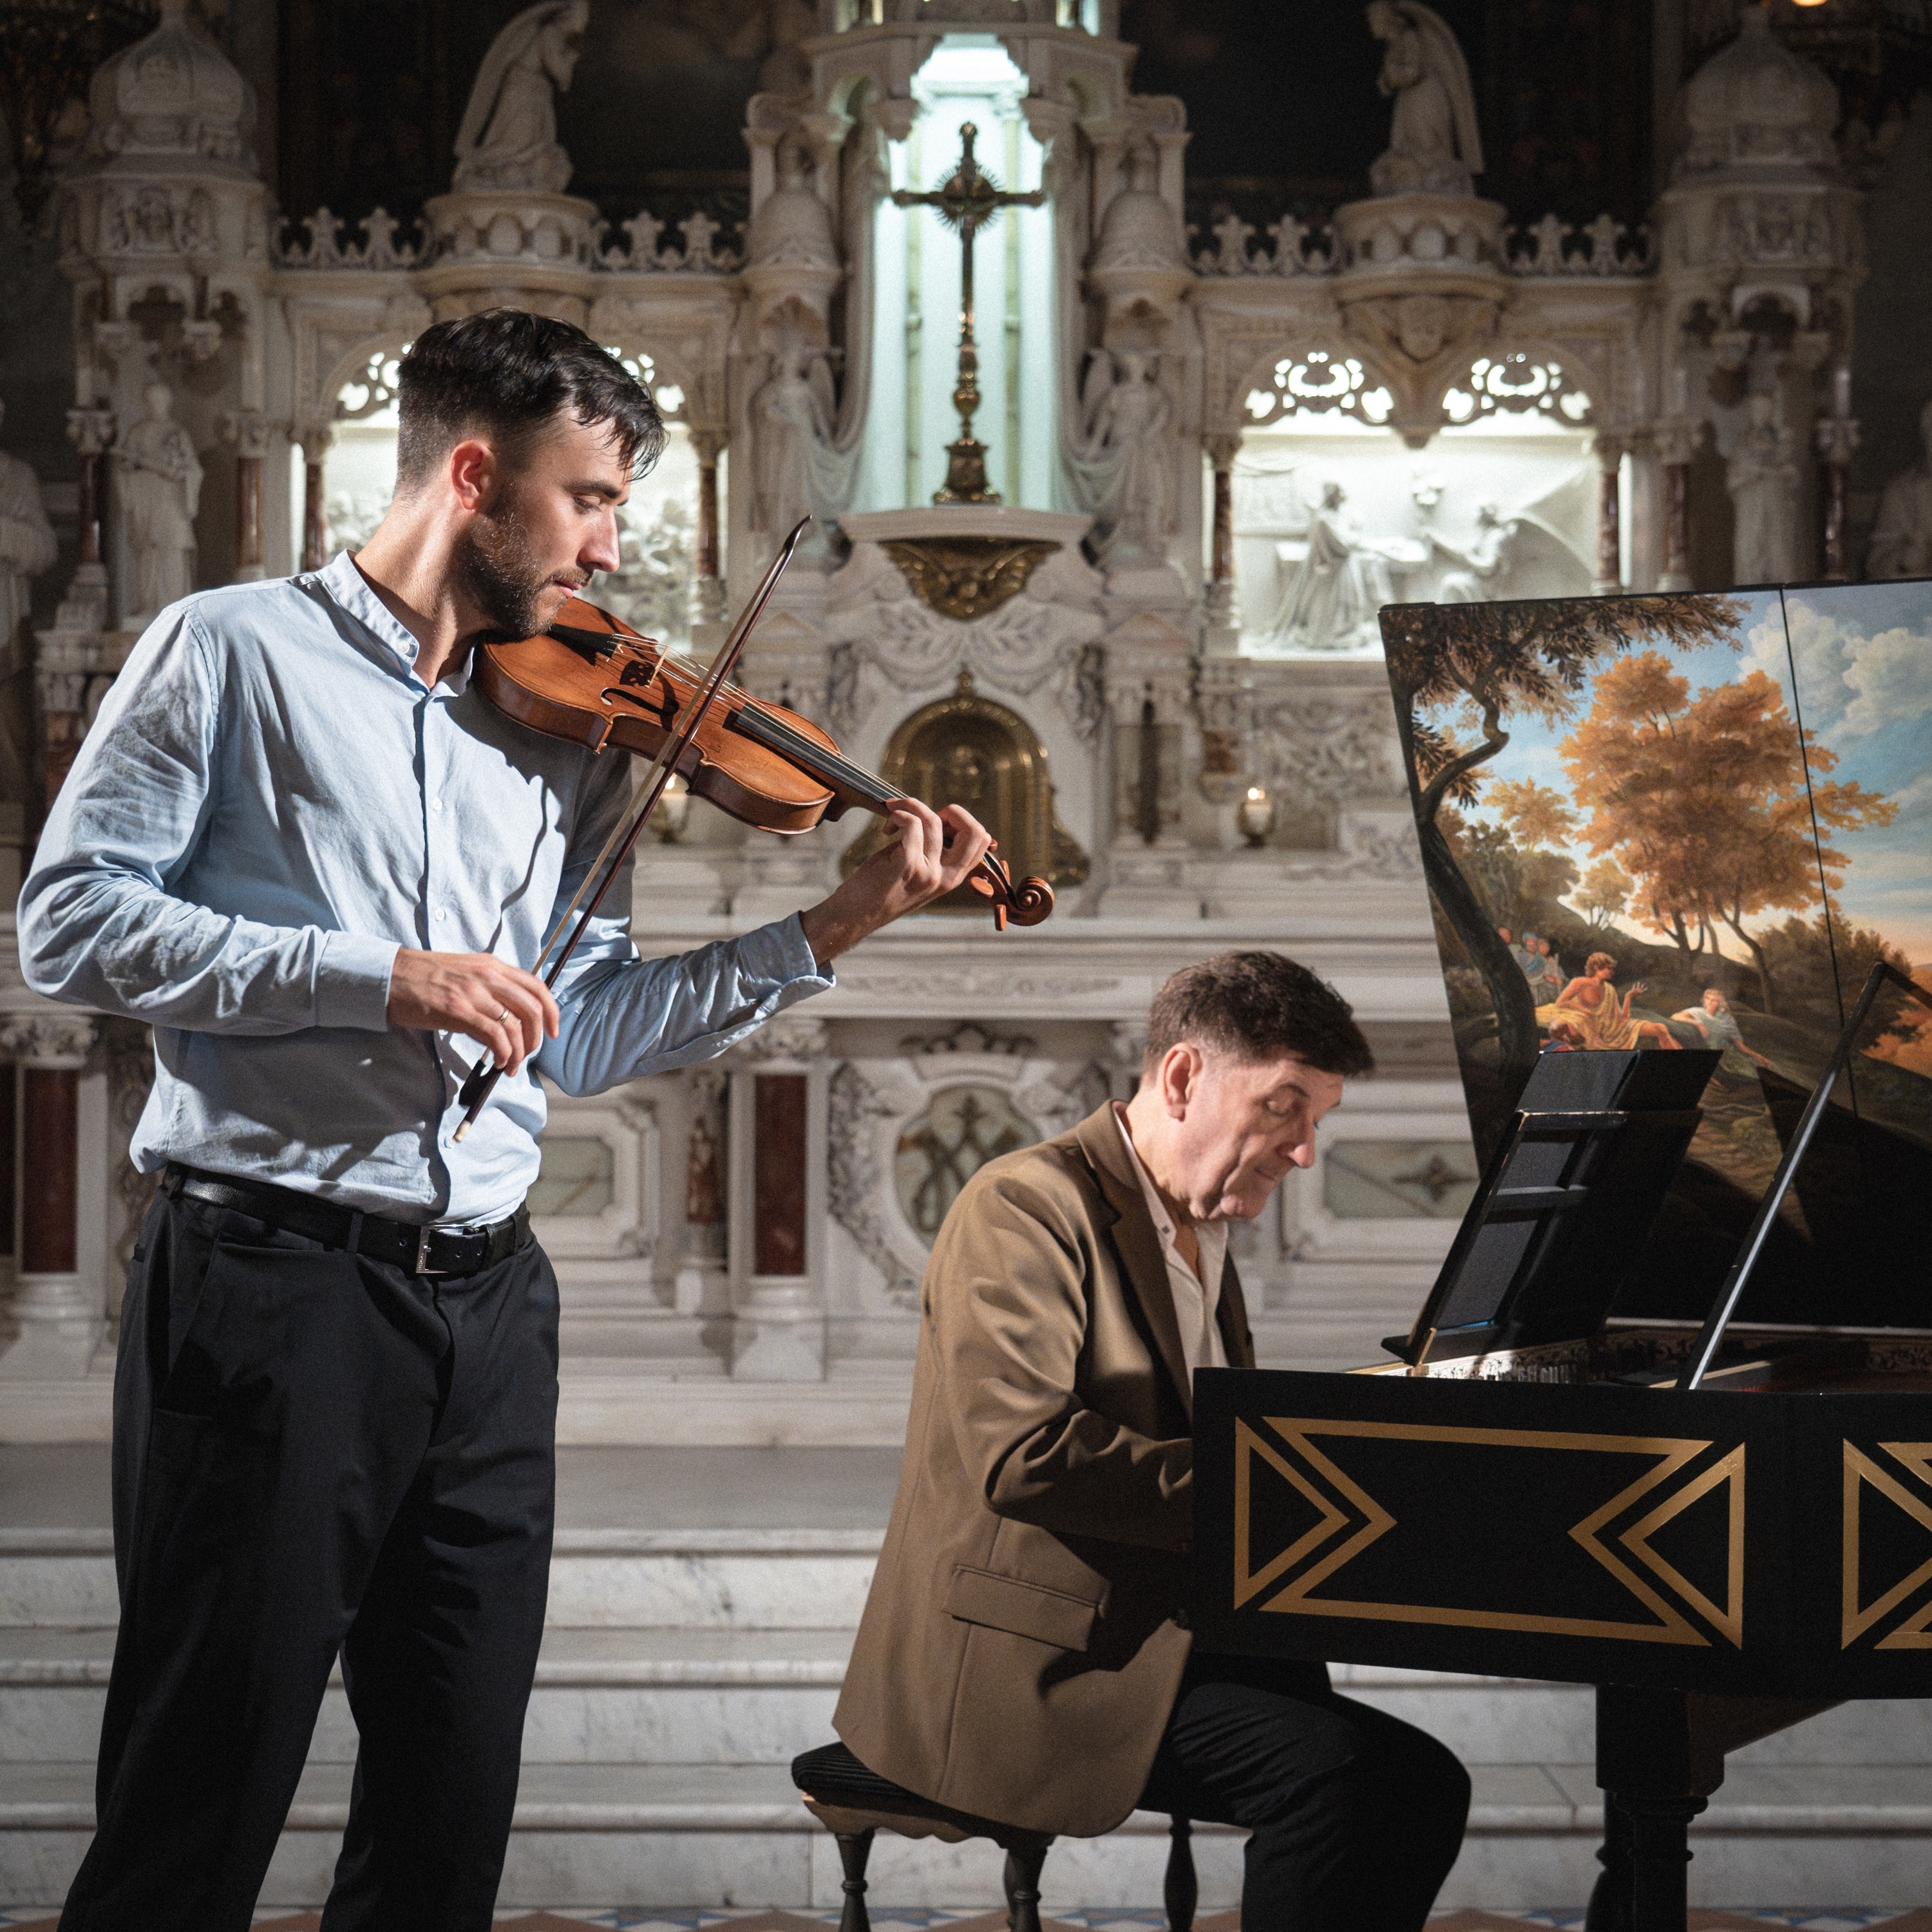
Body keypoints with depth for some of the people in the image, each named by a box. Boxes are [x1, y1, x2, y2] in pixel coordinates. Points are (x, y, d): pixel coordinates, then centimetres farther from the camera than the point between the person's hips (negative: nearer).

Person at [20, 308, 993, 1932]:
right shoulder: (236, 654, 0)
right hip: (271, 1270, -6)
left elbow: (578, 1035, 13)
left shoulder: (568, 736, 15)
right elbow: (74, 922, -9)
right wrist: (374, 976, -17)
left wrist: (835, 930, 7)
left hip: (486, 1299, 6)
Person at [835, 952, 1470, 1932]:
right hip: (1028, 1658, -9)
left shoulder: (1199, 1238, 19)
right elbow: (1023, 1455, -25)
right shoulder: (1029, 1206, -12)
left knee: (1423, 1786, -7)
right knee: (1331, 1774, -24)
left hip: (1157, 1636, 9)